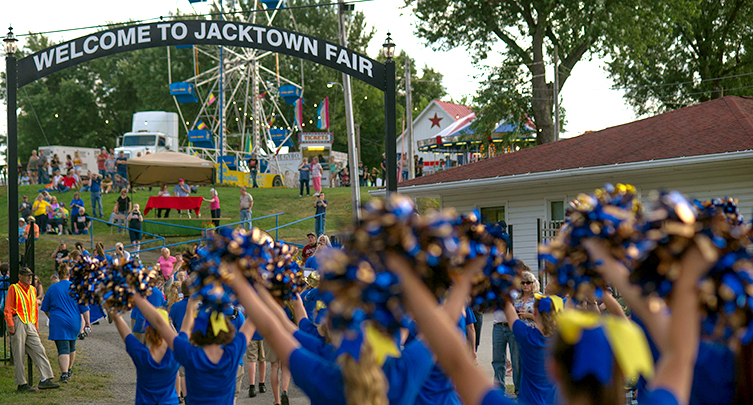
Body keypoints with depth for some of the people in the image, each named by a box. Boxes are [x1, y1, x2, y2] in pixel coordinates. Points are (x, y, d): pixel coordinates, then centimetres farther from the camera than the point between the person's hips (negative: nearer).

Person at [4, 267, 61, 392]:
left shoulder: (32, 289, 18)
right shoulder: (13, 289, -2)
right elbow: (8, 309, -6)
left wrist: (36, 326, 19)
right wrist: (10, 325, -15)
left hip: (30, 325, 6)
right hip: (18, 324, -6)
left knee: (39, 351, -3)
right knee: (19, 356, -2)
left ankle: (45, 379, -6)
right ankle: (22, 384, 2)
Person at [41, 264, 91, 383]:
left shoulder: (52, 288, 1)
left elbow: (45, 309, 11)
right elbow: (84, 307, 1)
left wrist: (51, 318, 29)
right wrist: (87, 322, 9)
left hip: (58, 323, -2)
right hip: (74, 322, 2)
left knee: (63, 349, -9)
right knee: (71, 346, 23)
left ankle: (64, 373, -26)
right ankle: (68, 370, 37)